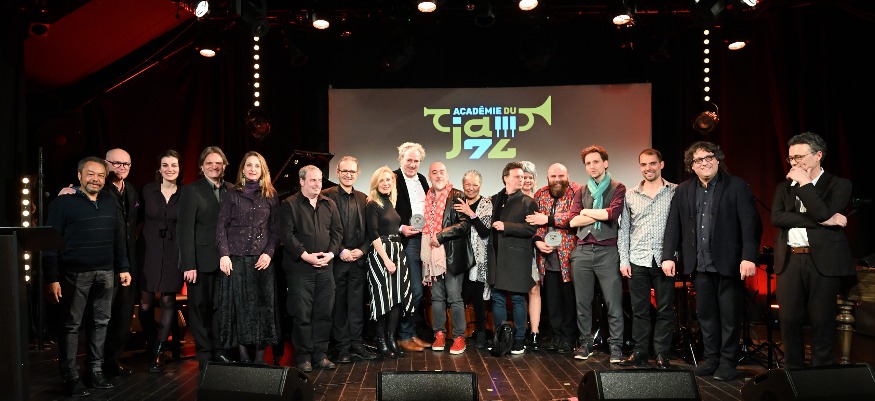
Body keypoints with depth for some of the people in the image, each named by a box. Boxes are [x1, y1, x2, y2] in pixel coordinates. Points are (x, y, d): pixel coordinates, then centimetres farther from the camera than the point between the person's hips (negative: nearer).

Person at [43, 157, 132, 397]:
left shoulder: (110, 203, 12)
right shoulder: (63, 202, -4)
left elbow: (119, 238, 15)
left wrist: (123, 267, 10)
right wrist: (53, 278, -12)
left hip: (106, 273, 5)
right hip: (75, 274, -5)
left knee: (100, 322, 10)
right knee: (71, 325, 2)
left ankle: (95, 371, 20)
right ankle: (71, 377, 9)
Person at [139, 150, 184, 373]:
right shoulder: (148, 190, 3)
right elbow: (140, 218, 7)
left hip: (173, 254, -1)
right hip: (149, 252, 1)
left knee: (168, 301, 1)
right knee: (146, 303, 1)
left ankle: (157, 354, 11)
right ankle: (153, 345, 21)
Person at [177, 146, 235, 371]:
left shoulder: (231, 191, 9)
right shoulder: (191, 191, -3)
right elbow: (185, 230, -8)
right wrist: (188, 264, -14)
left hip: (225, 260, 3)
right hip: (201, 261, -3)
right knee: (200, 308, 6)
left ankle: (220, 352, 20)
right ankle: (204, 355, 18)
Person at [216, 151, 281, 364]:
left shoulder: (270, 197, 9)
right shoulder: (232, 195, 7)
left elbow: (275, 229, 7)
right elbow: (221, 226, 3)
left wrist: (269, 253, -7)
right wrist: (224, 254, -8)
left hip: (261, 259, 1)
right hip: (235, 258, -1)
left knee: (262, 305, -1)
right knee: (238, 305, -1)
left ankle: (260, 357, 6)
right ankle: (244, 356, 7)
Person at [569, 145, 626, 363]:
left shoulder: (617, 188, 5)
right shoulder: (581, 191, 16)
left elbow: (613, 213, -13)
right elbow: (573, 221, 3)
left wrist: (586, 212, -1)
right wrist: (601, 215, -5)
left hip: (607, 251, -4)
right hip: (582, 251, 4)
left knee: (613, 302, -5)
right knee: (582, 301, 7)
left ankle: (615, 345, 3)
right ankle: (585, 343, 17)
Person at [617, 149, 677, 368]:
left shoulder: (675, 192, 3)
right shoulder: (630, 195, 11)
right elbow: (624, 229, 11)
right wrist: (624, 260, 5)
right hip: (638, 260, 2)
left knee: (665, 310, 3)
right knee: (639, 310, 7)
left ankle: (662, 354, 12)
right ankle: (640, 352, 16)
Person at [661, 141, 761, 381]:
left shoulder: (737, 187, -3)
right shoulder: (683, 191, 9)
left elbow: (750, 224, -10)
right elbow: (673, 226, 8)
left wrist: (749, 257, -19)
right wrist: (668, 256, 1)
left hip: (728, 263, -4)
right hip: (699, 264, 4)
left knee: (730, 315, 5)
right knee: (705, 314, 11)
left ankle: (728, 363, 16)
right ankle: (710, 359, 23)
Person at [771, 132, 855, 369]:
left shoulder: (839, 185, 3)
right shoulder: (784, 187, 13)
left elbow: (823, 212, -16)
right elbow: (777, 217, -5)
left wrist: (804, 183, -8)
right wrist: (821, 222, -12)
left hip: (823, 260, -3)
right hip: (790, 260, 3)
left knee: (822, 321, 3)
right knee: (789, 320, 4)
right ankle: (793, 371, 17)